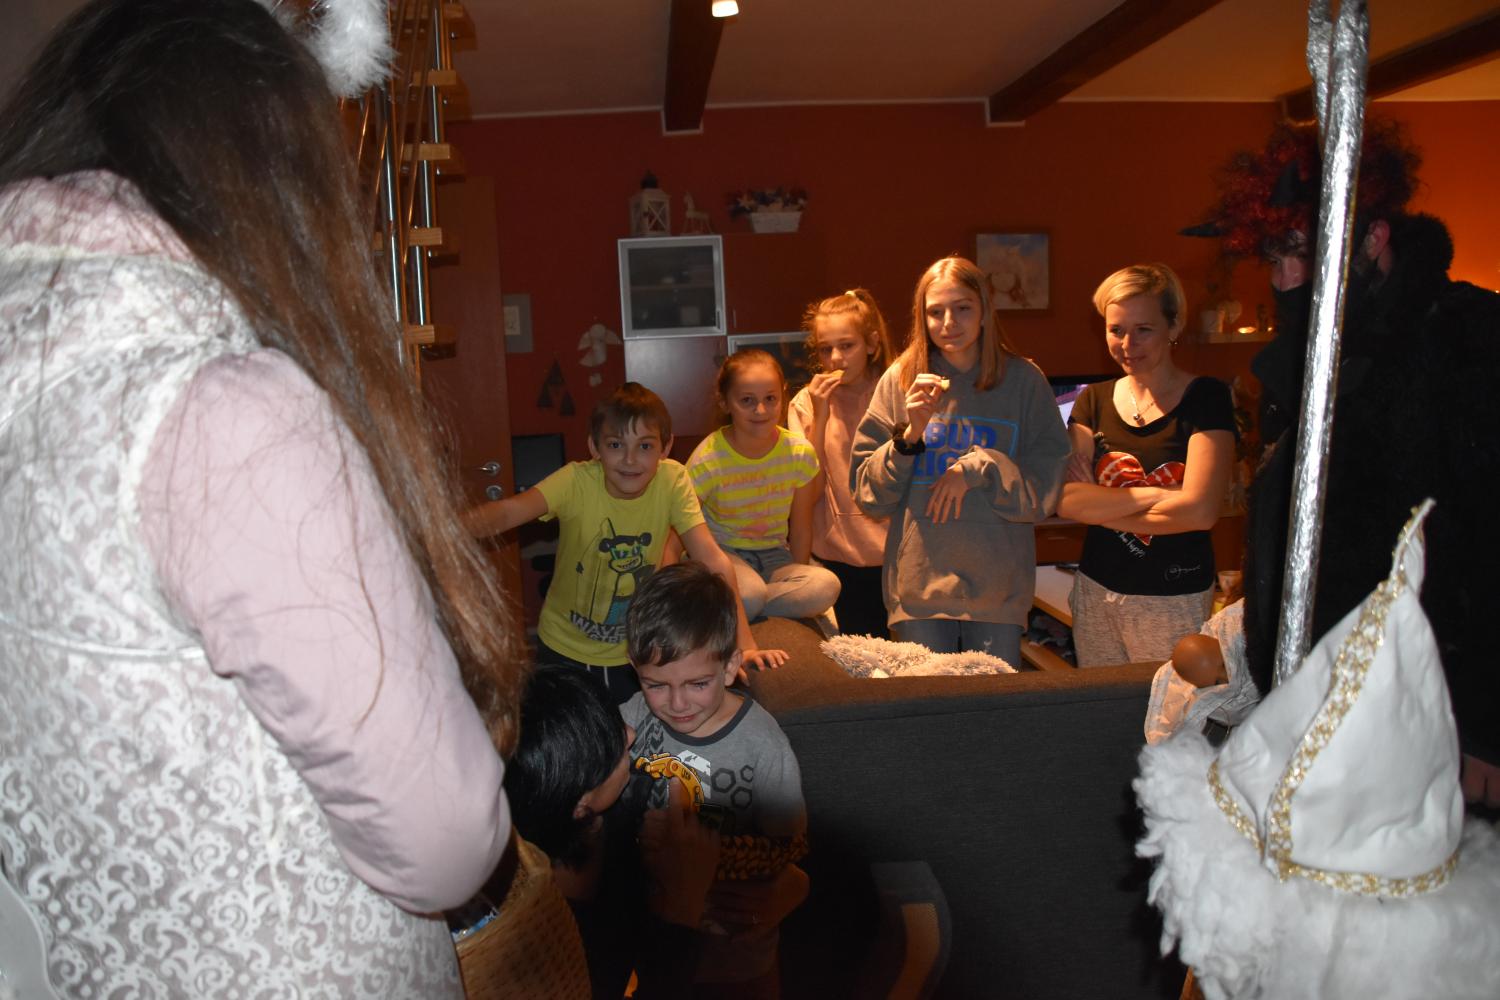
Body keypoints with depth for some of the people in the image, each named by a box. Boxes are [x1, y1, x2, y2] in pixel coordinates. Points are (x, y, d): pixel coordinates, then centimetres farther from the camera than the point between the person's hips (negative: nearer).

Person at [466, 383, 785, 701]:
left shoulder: (671, 481, -17)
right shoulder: (577, 481, -21)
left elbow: (712, 559, -20)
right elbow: (510, 510, -37)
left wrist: (744, 644, -25)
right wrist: (458, 526, -58)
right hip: (564, 649, 0)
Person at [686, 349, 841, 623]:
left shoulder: (800, 453, -6)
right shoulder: (708, 461, -15)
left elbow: (800, 530, 3)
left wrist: (798, 579, 2)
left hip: (774, 555, 5)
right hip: (722, 552, -4)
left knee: (826, 586, -28)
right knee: (749, 595, -39)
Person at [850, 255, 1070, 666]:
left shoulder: (1024, 381, -1)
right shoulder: (900, 380, 0)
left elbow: (1043, 492, -2)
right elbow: (867, 494, -1)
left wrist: (976, 469, -13)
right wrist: (909, 434, -14)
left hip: (999, 588, 0)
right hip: (919, 584, 0)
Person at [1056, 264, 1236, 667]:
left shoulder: (1205, 398, -7)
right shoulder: (1094, 401, 4)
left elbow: (1200, 510, -18)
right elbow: (1066, 500, -8)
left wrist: (1100, 504, -10)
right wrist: (1153, 496, -17)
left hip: (1173, 599, -4)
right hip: (1096, 589, 4)